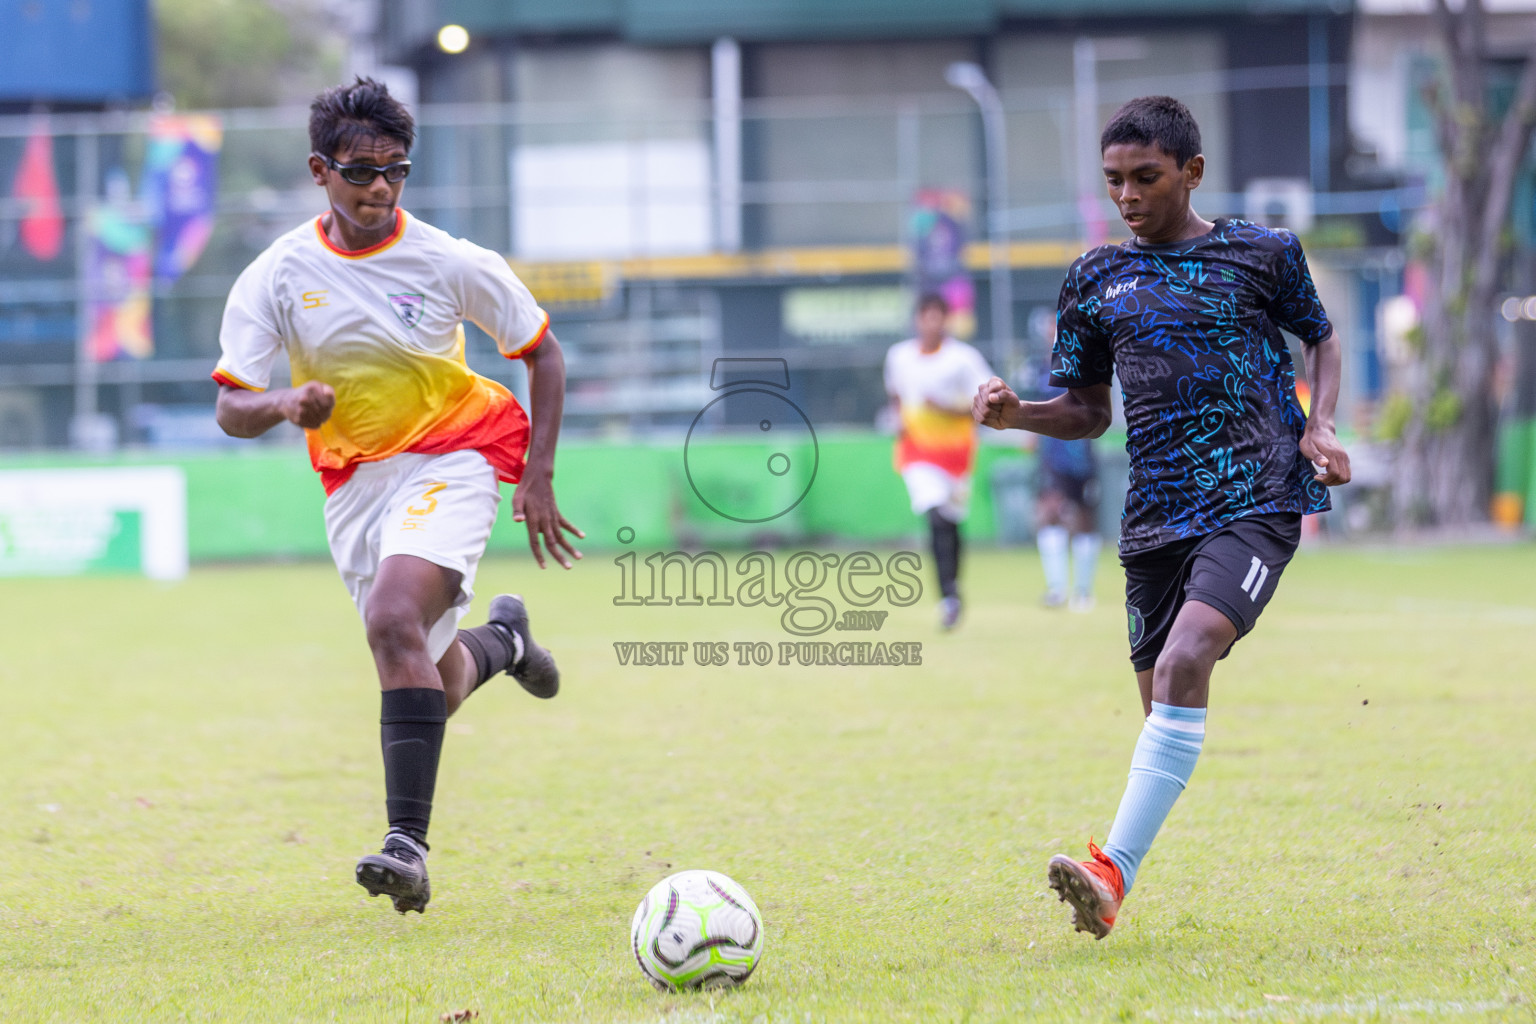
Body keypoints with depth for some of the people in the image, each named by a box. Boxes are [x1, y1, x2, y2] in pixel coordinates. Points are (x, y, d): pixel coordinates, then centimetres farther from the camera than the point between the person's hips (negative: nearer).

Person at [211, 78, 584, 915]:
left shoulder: (451, 263, -10)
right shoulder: (277, 276, -7)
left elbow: (542, 351, 2)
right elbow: (231, 408, -7)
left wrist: (538, 475, -4)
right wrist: (288, 403, -30)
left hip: (450, 461, -4)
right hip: (353, 480, 4)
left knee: (393, 620, -29)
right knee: (433, 686, 10)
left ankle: (408, 840, -32)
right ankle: (501, 637, 49)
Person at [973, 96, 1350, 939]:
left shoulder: (1261, 255, 5)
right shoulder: (1095, 281, 12)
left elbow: (1321, 338, 20)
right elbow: (1088, 411, 19)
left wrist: (1319, 426, 2)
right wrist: (1015, 414, -1)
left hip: (1257, 499, -4)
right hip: (1155, 515, 4)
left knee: (1183, 661, -24)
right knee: (1164, 697, 4)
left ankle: (1114, 873, -32)